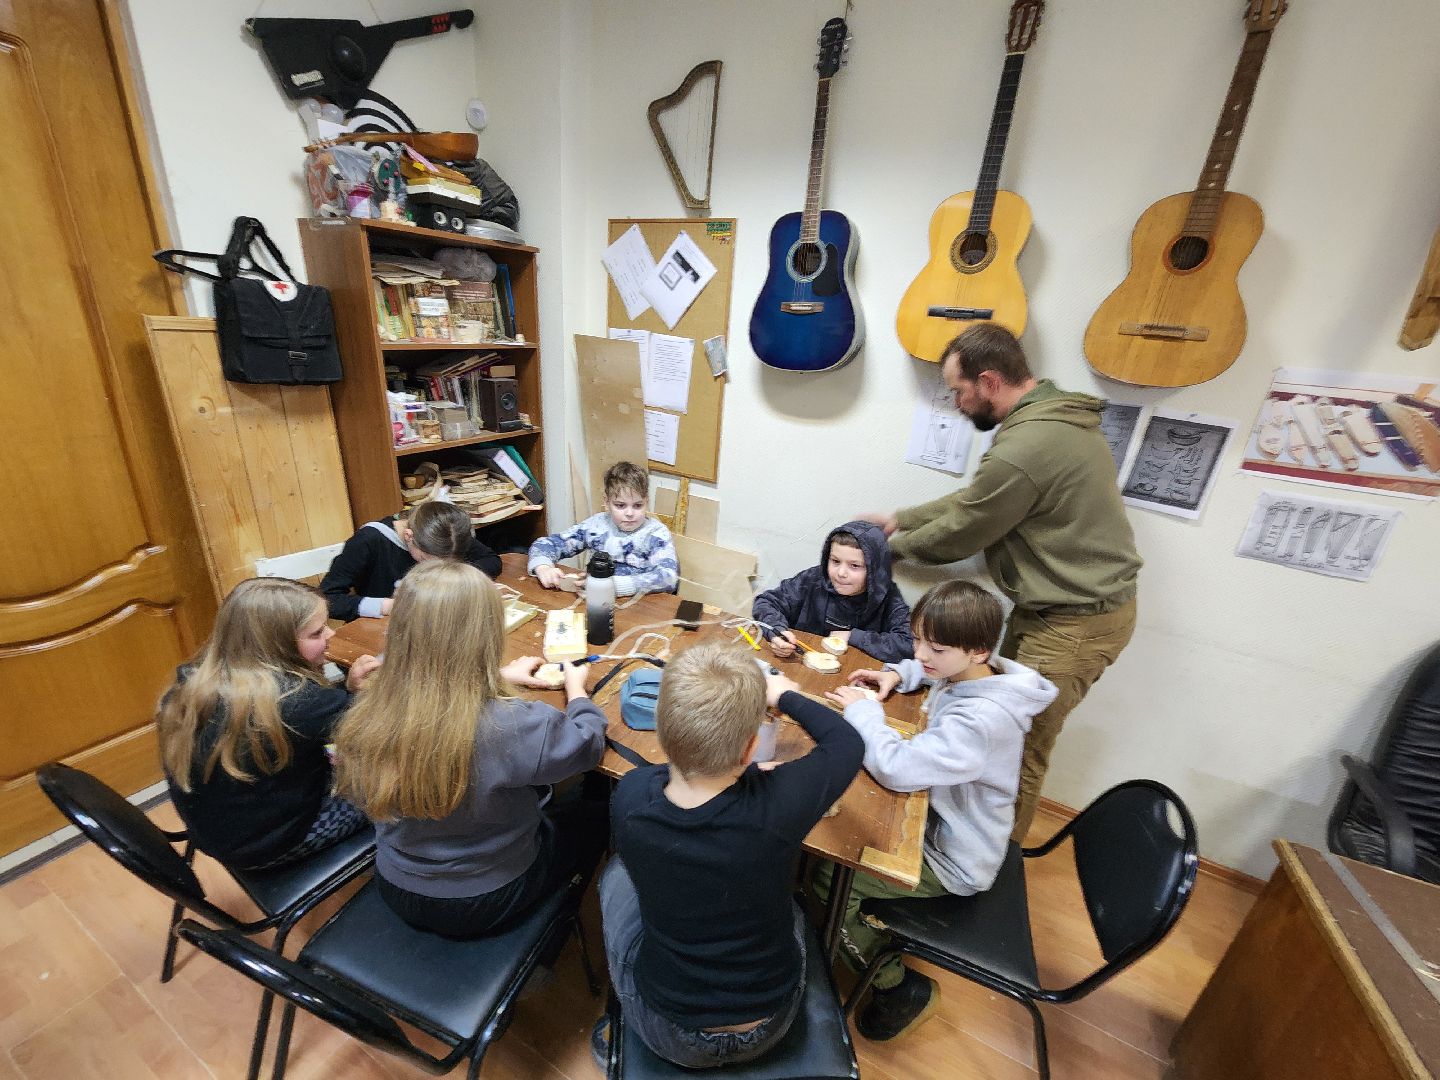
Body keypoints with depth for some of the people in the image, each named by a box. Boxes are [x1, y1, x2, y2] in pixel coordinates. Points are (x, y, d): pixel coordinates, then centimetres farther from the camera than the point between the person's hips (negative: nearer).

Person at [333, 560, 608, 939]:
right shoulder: (508, 726, -37)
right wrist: (576, 688, 1)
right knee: (594, 816, 21)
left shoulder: (370, 710, -21)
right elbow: (588, 743, -17)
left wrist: (498, 676, 13)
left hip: (396, 889, 5)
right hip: (484, 903, -5)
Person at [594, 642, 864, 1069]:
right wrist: (785, 696, 1)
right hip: (768, 1028, 0)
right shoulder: (779, 802, -33)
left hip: (667, 1033, 0)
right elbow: (848, 741, -13)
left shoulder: (629, 796, -28)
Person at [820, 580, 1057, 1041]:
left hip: (951, 861, -9)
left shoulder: (980, 720, -37)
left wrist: (863, 710, -26)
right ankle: (869, 908, 31)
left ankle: (900, 987, 10)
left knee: (823, 877, -10)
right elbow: (925, 669, 16)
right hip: (942, 821, 9)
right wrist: (898, 674, -5)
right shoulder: (969, 674, -9)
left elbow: (896, 768, -42)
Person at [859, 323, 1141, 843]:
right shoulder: (1056, 415, 7)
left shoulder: (1022, 448, -27)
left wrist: (893, 544, 4)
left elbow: (959, 533, -14)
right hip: (1057, 605, 10)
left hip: (1074, 623, -10)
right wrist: (900, 519, 12)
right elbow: (974, 501, 13)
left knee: (1021, 750, 6)